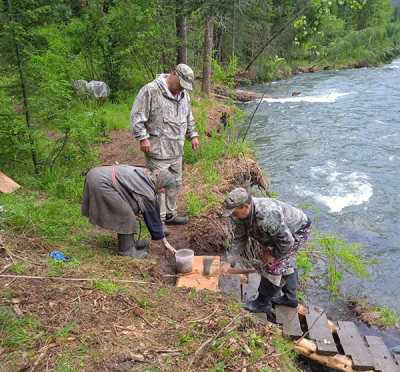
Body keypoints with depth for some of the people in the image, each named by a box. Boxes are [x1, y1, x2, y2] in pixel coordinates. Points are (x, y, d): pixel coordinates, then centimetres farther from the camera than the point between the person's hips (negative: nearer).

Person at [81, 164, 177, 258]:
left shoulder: (146, 174, 9)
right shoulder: (148, 194, -10)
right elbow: (153, 219, 1)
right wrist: (165, 242, 12)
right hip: (101, 184, -10)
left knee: (124, 212, 18)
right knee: (126, 216, -2)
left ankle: (129, 242, 30)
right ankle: (126, 249, 12)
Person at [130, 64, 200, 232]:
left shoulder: (183, 94, 12)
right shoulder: (151, 90, -13)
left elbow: (189, 117, 24)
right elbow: (137, 116, -13)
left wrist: (193, 135, 19)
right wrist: (143, 137, -18)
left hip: (176, 150, 8)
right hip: (158, 150, -8)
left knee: (175, 183, 15)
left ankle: (170, 215, 31)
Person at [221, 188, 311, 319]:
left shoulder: (267, 216, -44)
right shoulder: (238, 215, -18)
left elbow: (286, 241, -36)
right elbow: (239, 239, -7)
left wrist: (273, 255, -19)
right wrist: (229, 262, -12)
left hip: (297, 230, -9)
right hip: (281, 230, 9)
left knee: (275, 265, -9)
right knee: (285, 264, 21)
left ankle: (263, 303, 6)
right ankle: (289, 298, 39)